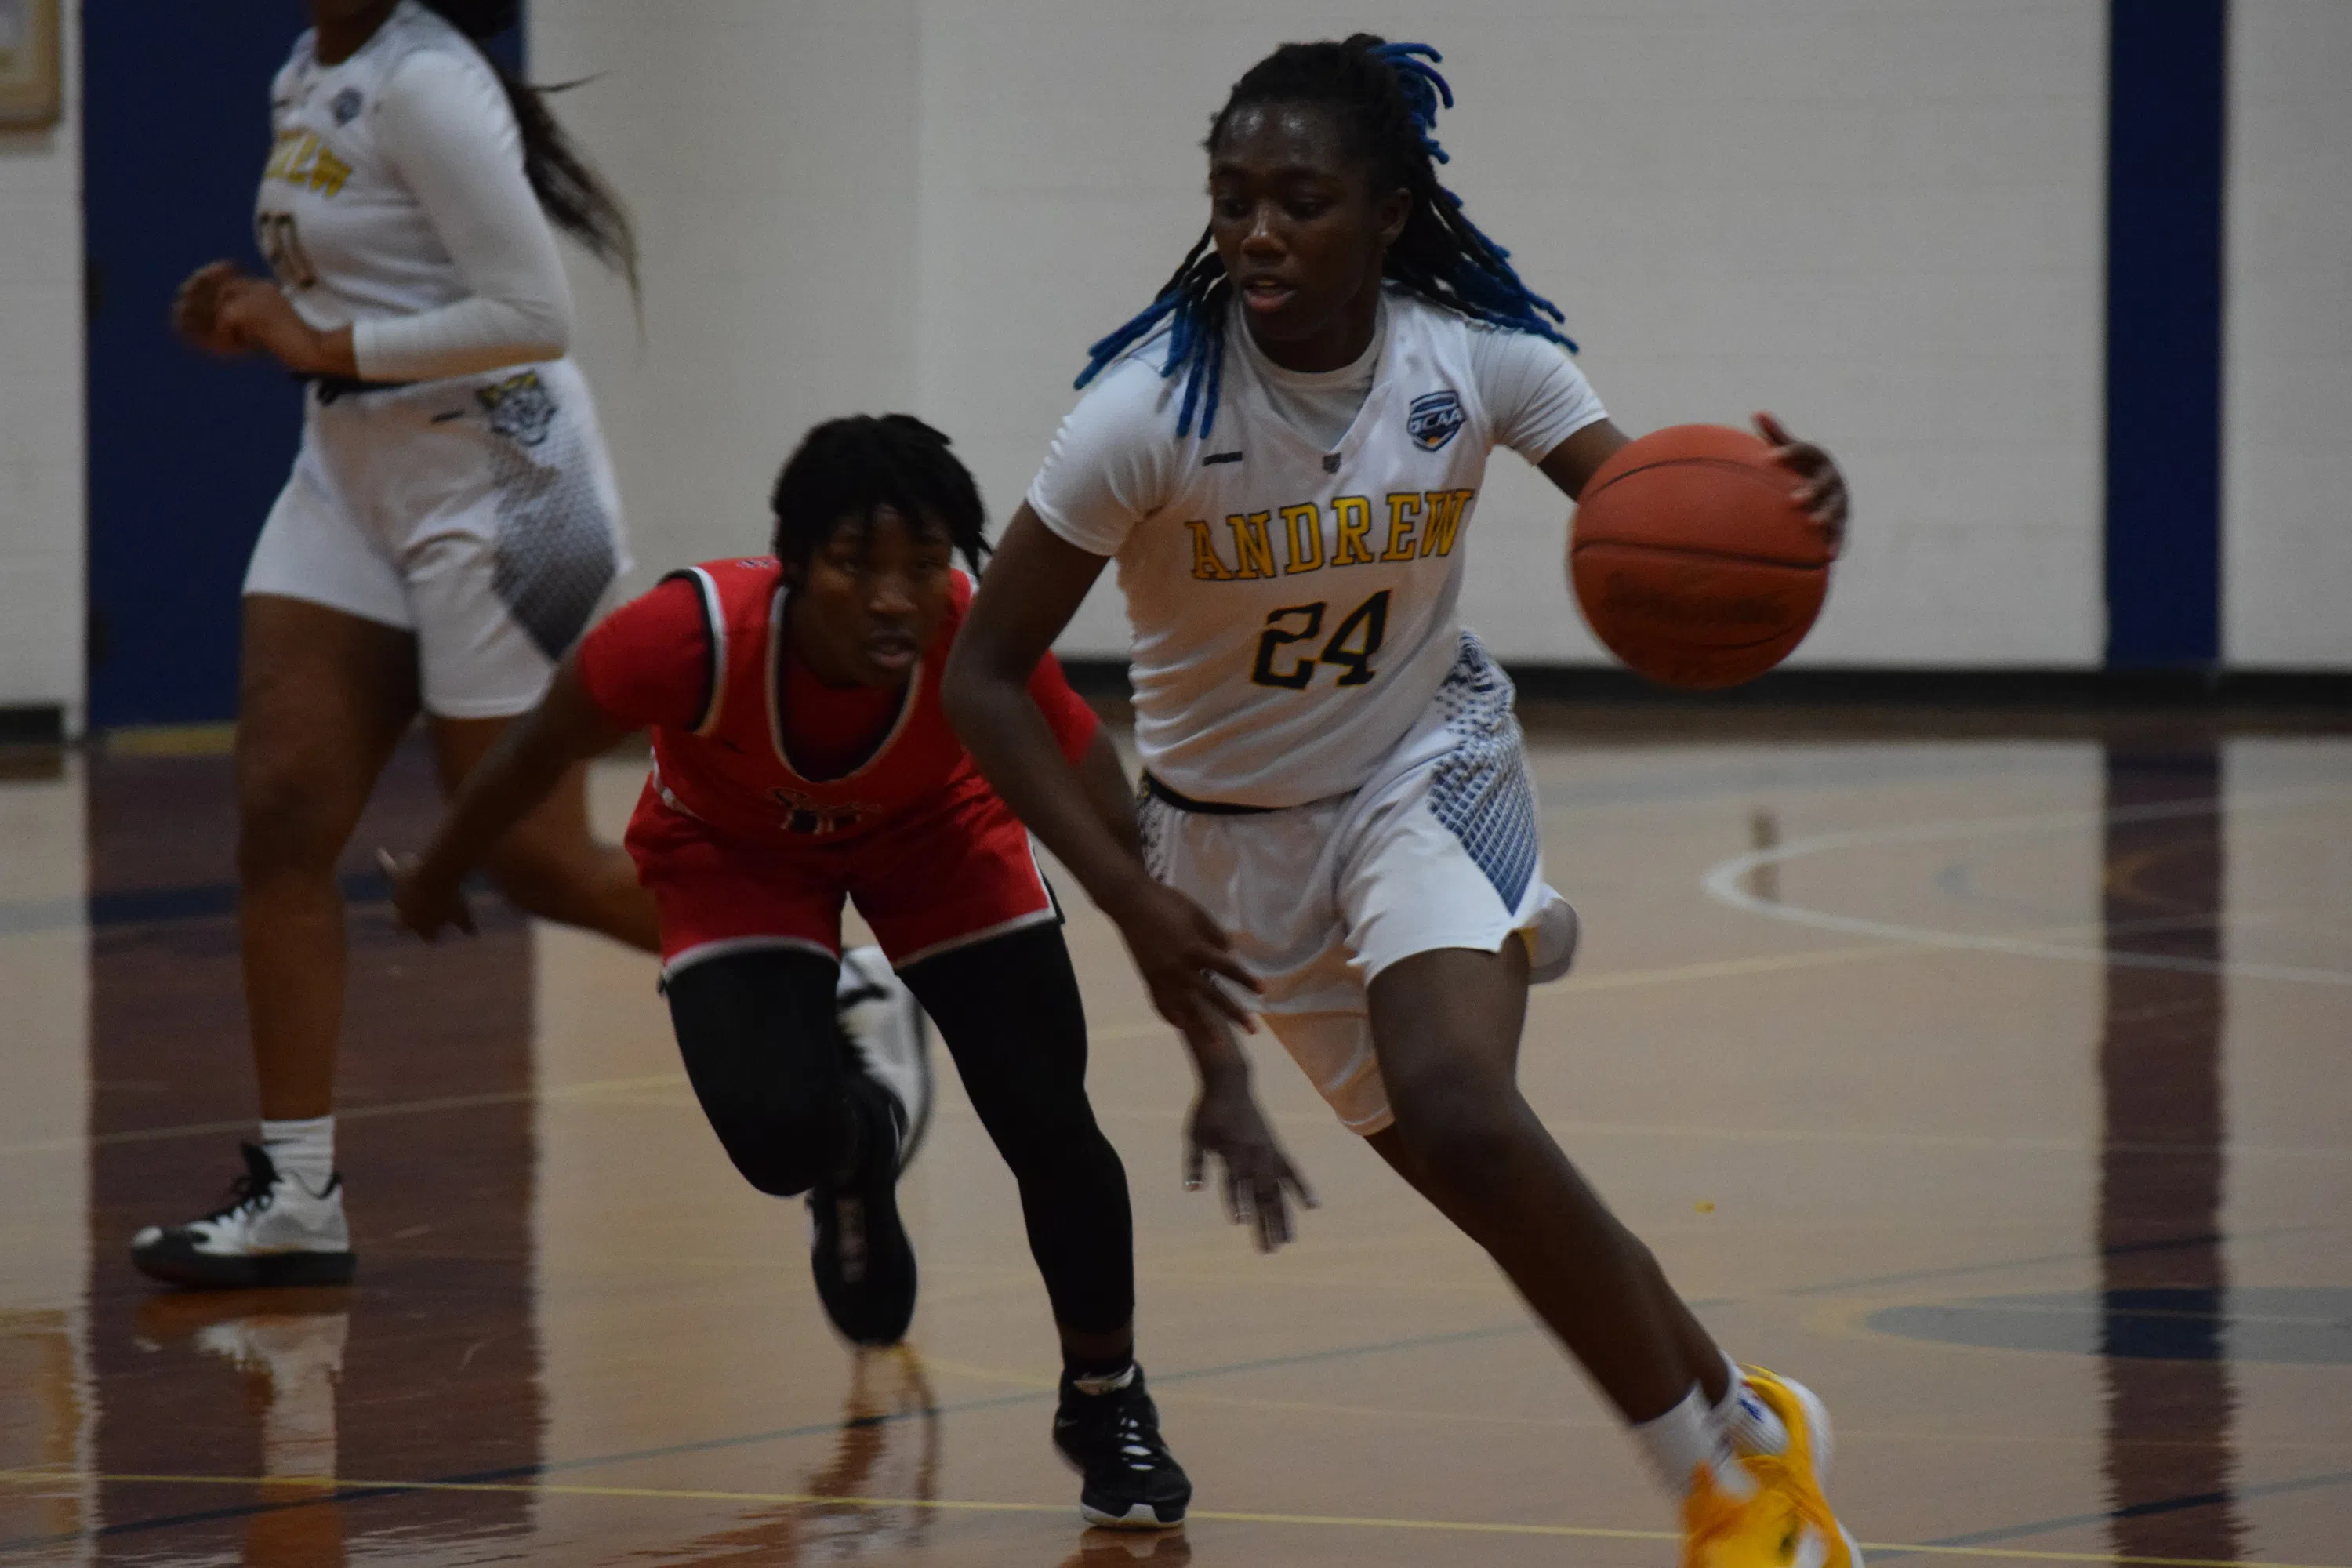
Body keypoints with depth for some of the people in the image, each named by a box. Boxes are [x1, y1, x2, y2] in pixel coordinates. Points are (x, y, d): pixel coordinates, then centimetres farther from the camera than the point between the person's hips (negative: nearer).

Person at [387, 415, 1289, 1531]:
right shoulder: (696, 634, -39)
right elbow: (536, 755, -18)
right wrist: (435, 883, 0)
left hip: (933, 831, 1)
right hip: (735, 851, -1)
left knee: (1051, 1126, -11)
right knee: (784, 1133, -22)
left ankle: (1106, 1406, 18)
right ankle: (860, 1151, 20)